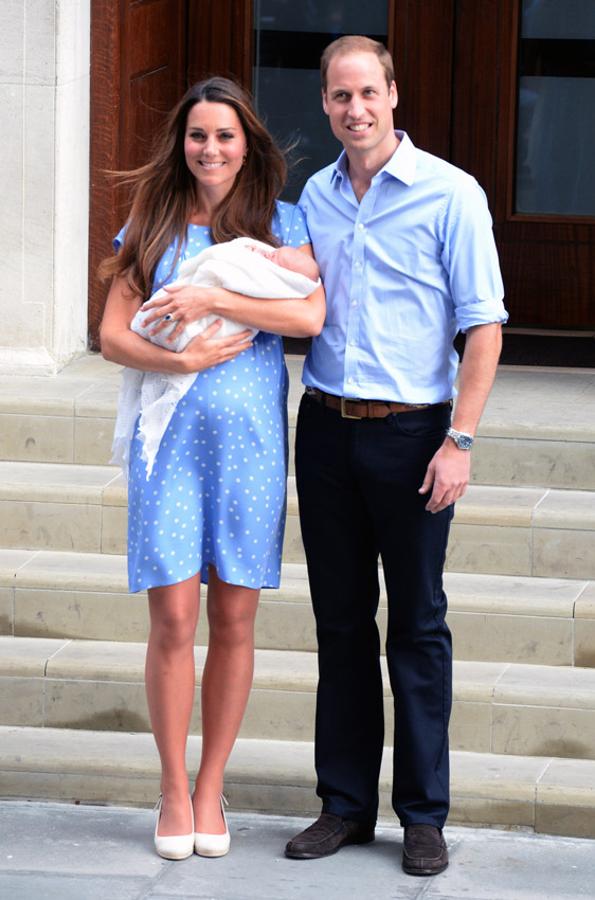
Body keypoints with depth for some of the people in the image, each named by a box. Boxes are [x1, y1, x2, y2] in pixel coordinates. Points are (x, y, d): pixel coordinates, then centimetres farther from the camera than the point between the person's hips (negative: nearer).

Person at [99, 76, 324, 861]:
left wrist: (213, 301, -15)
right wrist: (181, 359, -14)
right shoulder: (150, 227, 8)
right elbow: (113, 334, 3)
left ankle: (211, 789, 16)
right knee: (173, 619, -3)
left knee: (234, 619, 4)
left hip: (249, 439, 0)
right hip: (169, 438, 0)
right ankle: (174, 790, 10)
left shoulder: (280, 222, 5)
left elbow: (311, 315, -10)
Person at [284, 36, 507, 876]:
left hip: (409, 430, -4)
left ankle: (425, 815, 9)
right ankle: (346, 802, 18)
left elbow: (484, 326, -8)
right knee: (340, 620, 9)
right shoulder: (313, 196, 8)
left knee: (417, 625, 2)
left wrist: (459, 440, -14)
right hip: (326, 428, 4)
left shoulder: (449, 194, -7)